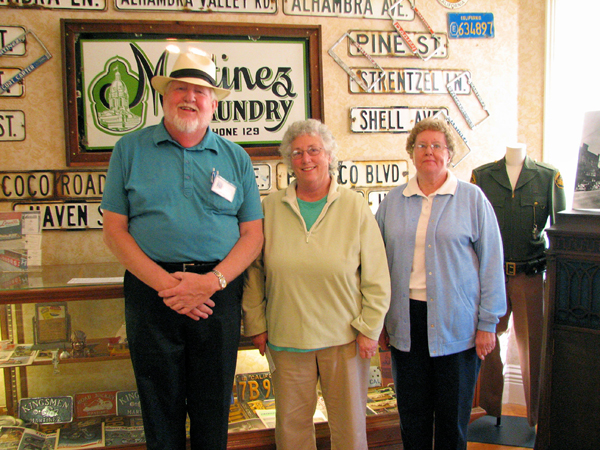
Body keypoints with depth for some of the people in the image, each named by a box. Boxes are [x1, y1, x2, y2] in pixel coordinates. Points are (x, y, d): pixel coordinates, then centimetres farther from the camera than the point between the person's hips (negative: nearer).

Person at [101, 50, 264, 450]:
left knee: (214, 407, 12)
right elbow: (115, 230, 0)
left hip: (219, 294, 1)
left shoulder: (236, 157, 8)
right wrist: (165, 283, -13)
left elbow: (253, 234, 3)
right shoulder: (130, 150, 5)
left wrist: (212, 281, -13)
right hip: (151, 291, 0)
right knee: (160, 407, 11)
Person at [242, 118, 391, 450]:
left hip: (345, 337, -1)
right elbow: (254, 272, 8)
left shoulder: (354, 206, 0)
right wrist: (256, 324, 5)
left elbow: (376, 276, 1)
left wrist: (369, 328, -2)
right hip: (285, 337, 1)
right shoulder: (271, 207, 3)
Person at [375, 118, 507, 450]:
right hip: (406, 322, 2)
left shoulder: (473, 199, -1)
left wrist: (487, 323, -5)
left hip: (456, 323, -2)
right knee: (411, 412, 12)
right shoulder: (392, 202, 6)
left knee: (453, 414, 10)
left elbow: (491, 264, -2)